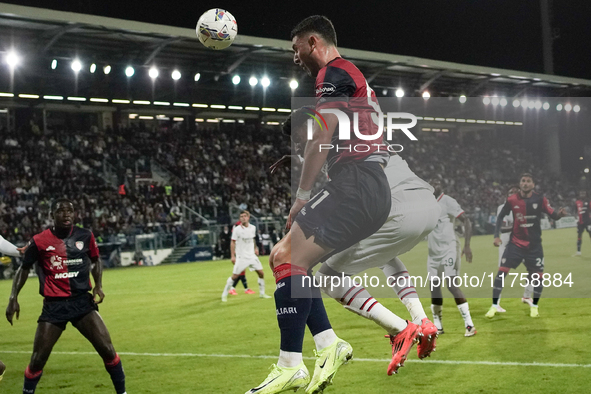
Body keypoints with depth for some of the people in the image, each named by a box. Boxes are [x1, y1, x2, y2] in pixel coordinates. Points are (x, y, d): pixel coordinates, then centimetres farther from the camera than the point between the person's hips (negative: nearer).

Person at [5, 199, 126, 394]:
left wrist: (98, 286, 4)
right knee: (38, 359, -2)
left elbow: (95, 260, 19)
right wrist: (13, 298, 2)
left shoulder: (85, 236, 1)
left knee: (107, 349, -8)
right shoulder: (39, 241, -4)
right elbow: (24, 269, 10)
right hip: (53, 305, -1)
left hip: (82, 300, 1)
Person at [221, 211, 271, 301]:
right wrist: (233, 256, -9)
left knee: (261, 273, 1)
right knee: (234, 276, -7)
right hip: (241, 257, -4)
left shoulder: (253, 228, 3)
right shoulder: (237, 229, -10)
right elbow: (233, 243, -6)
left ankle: (262, 293, 16)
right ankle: (224, 295, 6)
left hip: (252, 256, 4)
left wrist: (255, 248, 20)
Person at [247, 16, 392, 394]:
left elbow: (321, 138, -12)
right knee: (285, 257, 11)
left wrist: (302, 195, -8)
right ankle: (329, 344, 3)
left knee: (289, 258, -15)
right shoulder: (356, 78, 29)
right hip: (375, 191, 10)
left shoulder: (334, 72, -3)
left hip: (356, 185, -10)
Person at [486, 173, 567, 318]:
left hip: (534, 245, 0)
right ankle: (494, 306, -1)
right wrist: (496, 236, -4)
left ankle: (534, 306, 24)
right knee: (501, 272, -9)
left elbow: (553, 215, -8)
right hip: (516, 243, 0)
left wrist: (560, 214, -31)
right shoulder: (512, 200, -7)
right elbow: (500, 216, 4)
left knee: (538, 276, 1)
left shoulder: (540, 199, -8)